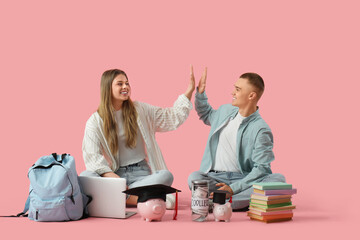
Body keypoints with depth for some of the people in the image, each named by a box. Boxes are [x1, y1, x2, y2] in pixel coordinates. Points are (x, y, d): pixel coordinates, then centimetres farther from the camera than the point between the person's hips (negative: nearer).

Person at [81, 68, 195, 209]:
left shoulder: (140, 110, 11)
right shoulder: (95, 122, 4)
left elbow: (173, 118, 14)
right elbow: (92, 157, -6)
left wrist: (189, 92, 5)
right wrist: (113, 178, -22)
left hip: (141, 173, 1)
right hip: (115, 173, -1)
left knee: (166, 176, -30)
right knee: (85, 176, -31)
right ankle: (140, 199, -36)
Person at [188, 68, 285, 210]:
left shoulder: (261, 129, -9)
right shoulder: (225, 110, 10)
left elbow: (262, 168, -14)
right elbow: (206, 115, 35)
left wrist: (234, 188, -24)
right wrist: (200, 93, 18)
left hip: (241, 178, -3)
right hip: (214, 177, 3)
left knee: (278, 179, -31)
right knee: (194, 178, -30)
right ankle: (246, 201, -26)